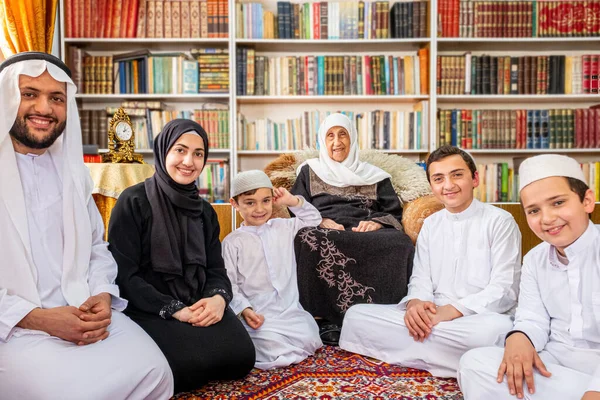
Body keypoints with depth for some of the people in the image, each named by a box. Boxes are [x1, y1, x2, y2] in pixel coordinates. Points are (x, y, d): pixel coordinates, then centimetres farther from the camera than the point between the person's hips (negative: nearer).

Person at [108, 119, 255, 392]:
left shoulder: (205, 211, 12)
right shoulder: (133, 201, -5)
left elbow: (216, 269, 7)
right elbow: (123, 274, -10)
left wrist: (219, 298, -17)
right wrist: (174, 309, -19)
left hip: (200, 308, 5)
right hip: (148, 311, -4)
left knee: (241, 357, -19)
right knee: (196, 361, -29)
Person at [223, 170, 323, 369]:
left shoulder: (283, 227, 11)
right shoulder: (233, 242, 0)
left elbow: (314, 219, 23)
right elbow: (229, 283, -3)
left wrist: (293, 201, 9)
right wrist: (244, 310, -18)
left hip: (290, 309, 4)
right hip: (257, 314, -3)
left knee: (309, 341, -18)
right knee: (275, 349, -25)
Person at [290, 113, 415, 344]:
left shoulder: (373, 175, 25)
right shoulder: (309, 171, 24)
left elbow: (395, 212, 15)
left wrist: (378, 222, -8)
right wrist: (320, 221, -9)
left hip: (367, 234, 1)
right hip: (325, 234, -1)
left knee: (399, 243, -34)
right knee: (308, 240, -39)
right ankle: (328, 319, -31)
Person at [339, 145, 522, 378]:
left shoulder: (500, 221, -2)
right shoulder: (430, 224, 14)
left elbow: (504, 289, -9)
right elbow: (421, 279, 10)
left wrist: (452, 310, -22)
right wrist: (415, 303, -14)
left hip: (480, 318, -4)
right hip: (432, 315, 5)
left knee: (498, 329, -40)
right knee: (357, 315, -14)